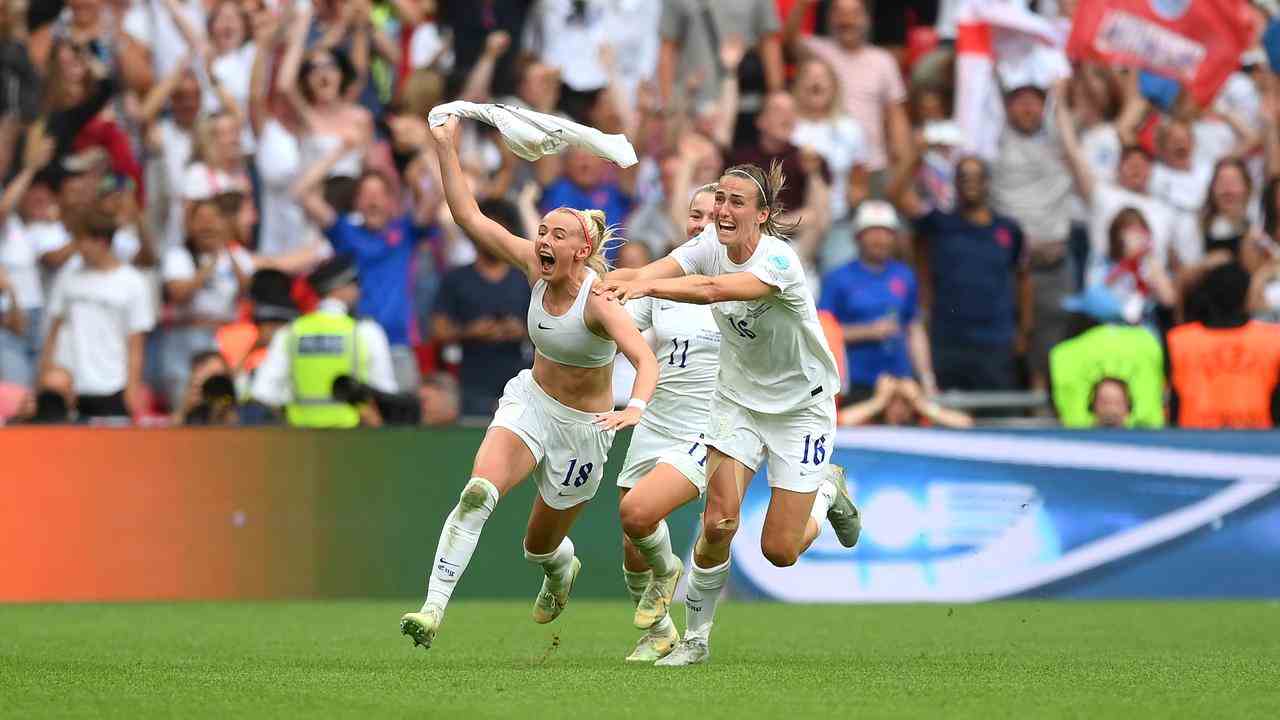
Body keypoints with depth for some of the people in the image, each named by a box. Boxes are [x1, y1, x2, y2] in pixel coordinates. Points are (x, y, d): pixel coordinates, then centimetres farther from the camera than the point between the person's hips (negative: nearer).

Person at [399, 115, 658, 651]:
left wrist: (636, 407, -62)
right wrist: (445, 147, -16)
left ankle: (561, 570, 52)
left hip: (583, 427, -3)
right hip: (530, 401, 4)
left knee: (540, 545, 12)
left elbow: (645, 358, -41)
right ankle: (433, 610, -30)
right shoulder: (536, 268, -11)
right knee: (479, 492, -25)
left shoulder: (598, 302, -27)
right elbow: (470, 217, -8)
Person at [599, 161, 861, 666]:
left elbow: (713, 290, -46)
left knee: (780, 551, -3)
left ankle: (828, 490, 29)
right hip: (738, 399, 4)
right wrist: (620, 284, -50)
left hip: (800, 405, -4)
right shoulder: (710, 246, -9)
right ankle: (696, 638, 4)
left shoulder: (779, 260, -27)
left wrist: (647, 285, -60)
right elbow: (660, 269, -28)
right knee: (718, 523, -14)